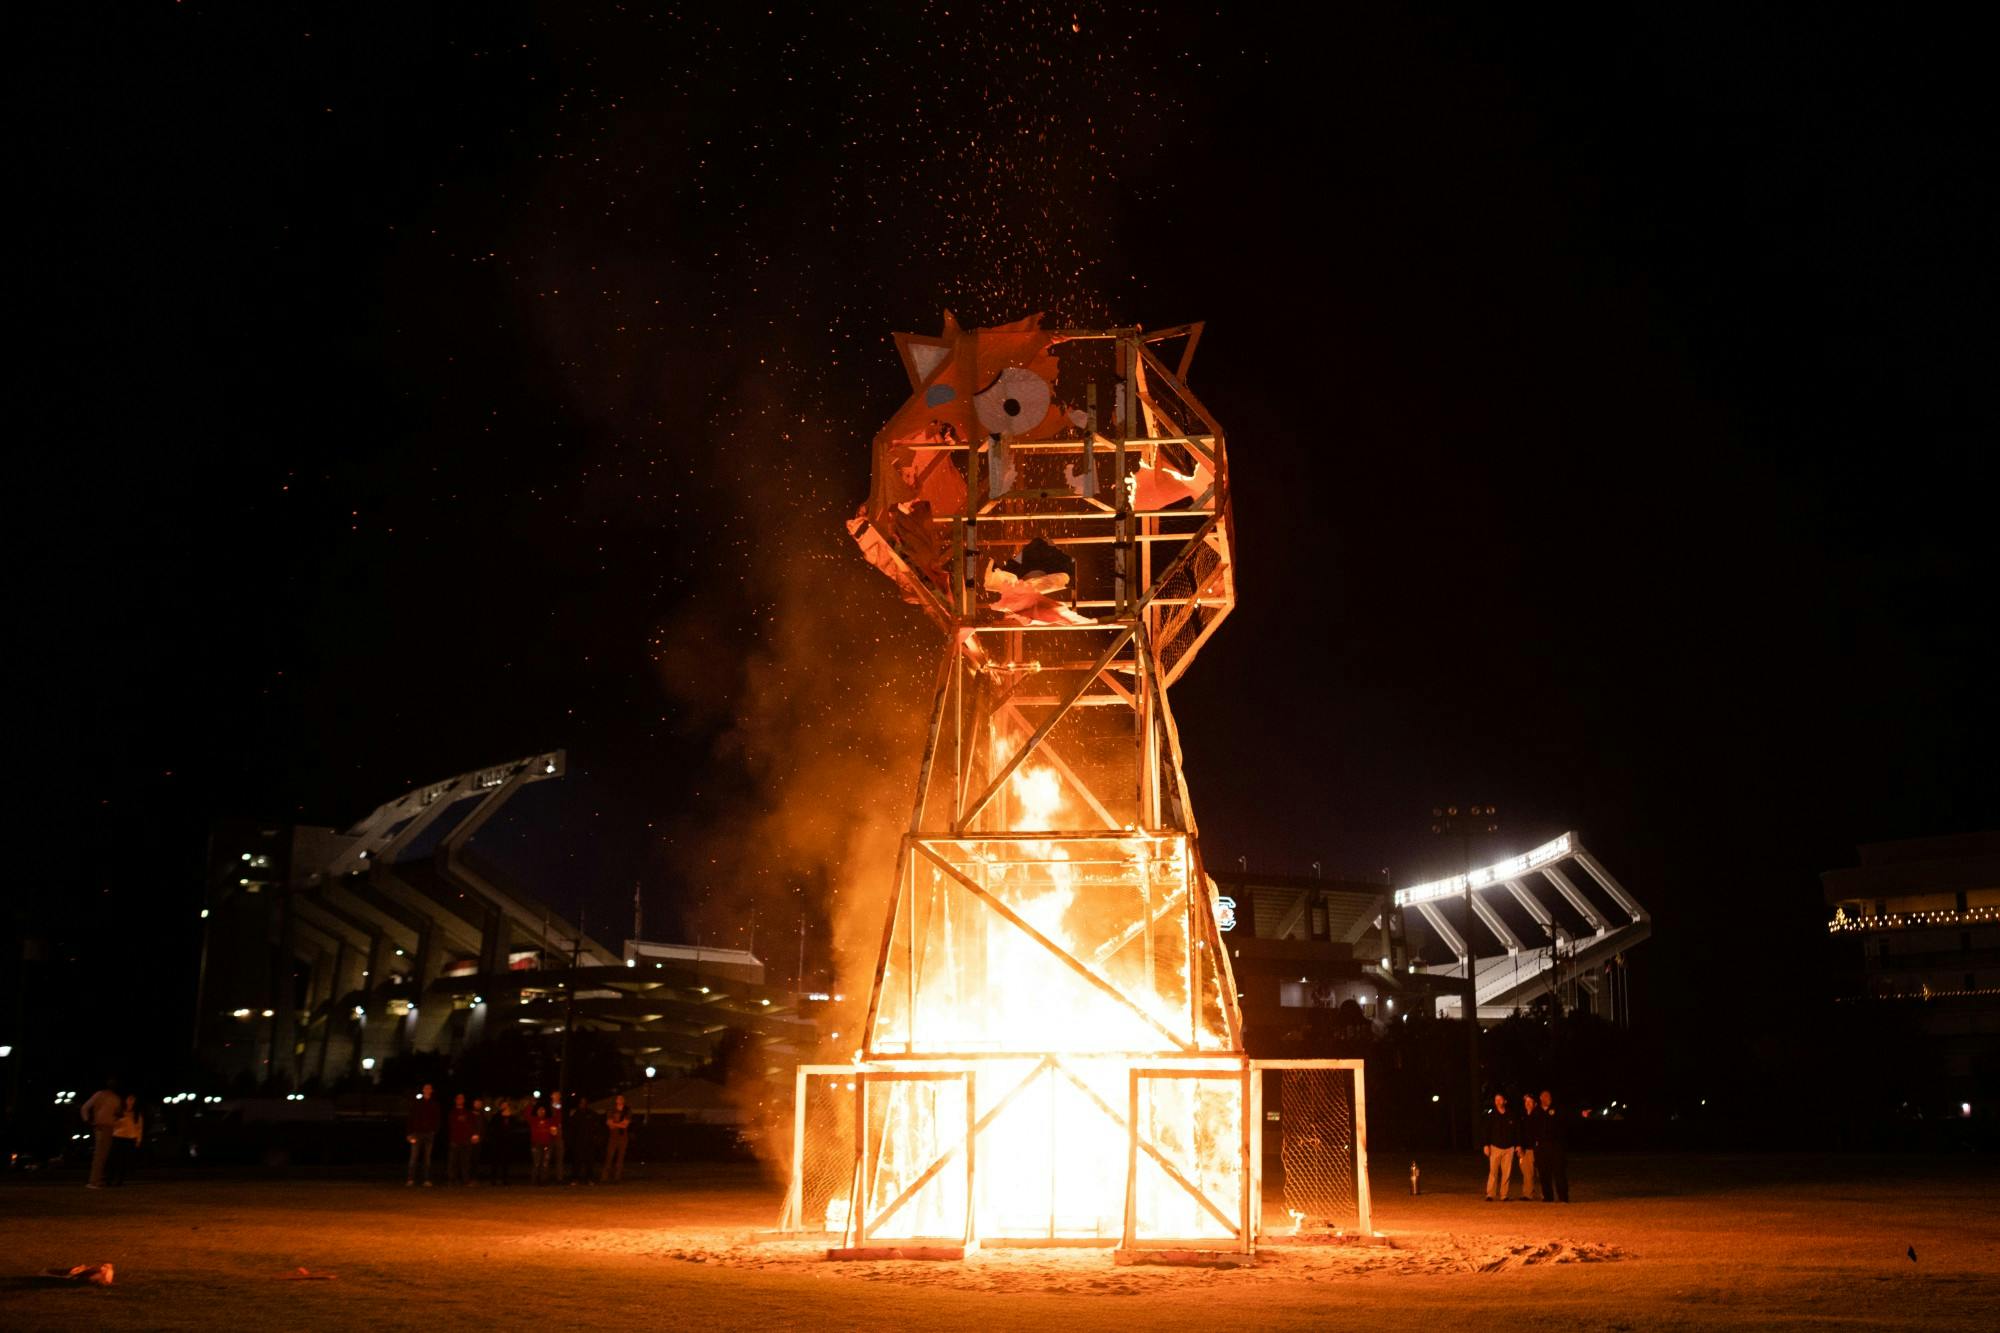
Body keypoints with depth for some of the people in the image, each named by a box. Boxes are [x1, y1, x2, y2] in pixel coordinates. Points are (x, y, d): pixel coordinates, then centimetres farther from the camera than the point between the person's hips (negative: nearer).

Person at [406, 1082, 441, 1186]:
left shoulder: (434, 1104, 9)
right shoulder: (416, 1103, 5)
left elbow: (436, 1119, 8)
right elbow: (411, 1118, 2)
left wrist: (435, 1131, -3)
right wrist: (411, 1133, -6)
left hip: (429, 1133, 2)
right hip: (417, 1132, -2)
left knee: (427, 1158, 3)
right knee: (414, 1157, -6)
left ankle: (427, 1179, 5)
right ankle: (410, 1179, -5)